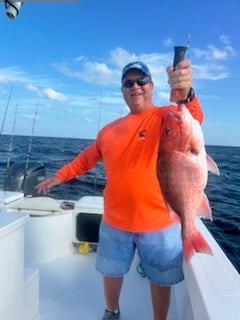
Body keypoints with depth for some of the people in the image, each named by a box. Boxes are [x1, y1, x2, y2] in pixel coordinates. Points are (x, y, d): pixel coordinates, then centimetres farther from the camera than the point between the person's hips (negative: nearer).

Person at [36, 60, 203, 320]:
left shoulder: (167, 116, -8)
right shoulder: (110, 130, 5)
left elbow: (191, 119, -31)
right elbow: (87, 158, 18)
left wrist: (185, 93, -51)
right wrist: (60, 175, 15)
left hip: (159, 223, -3)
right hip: (114, 222, 4)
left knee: (160, 279, 16)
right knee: (111, 271, 23)